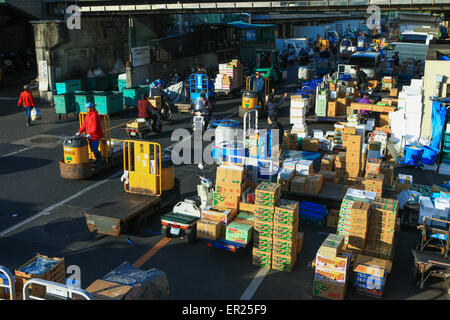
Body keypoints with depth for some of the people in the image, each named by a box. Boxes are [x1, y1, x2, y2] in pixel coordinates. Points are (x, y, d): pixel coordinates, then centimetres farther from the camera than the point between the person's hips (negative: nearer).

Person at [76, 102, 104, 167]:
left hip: (95, 136, -9)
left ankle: (99, 162, 5)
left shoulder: (94, 116, -18)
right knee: (92, 148, 16)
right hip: (90, 136, 9)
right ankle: (97, 159, 29)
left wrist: (89, 134, -30)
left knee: (94, 149, -7)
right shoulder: (87, 115, 11)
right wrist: (80, 132, 7)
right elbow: (84, 124, 14)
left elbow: (94, 127, -24)